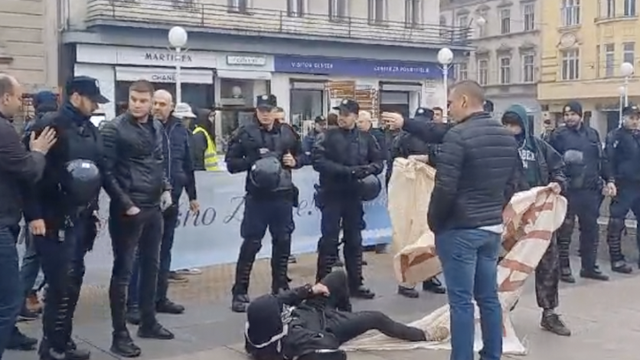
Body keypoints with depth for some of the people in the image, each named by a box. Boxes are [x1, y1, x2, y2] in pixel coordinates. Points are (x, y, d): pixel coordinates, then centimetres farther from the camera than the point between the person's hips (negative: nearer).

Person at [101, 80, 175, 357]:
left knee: (151, 266, 16)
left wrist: (166, 189, 6)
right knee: (123, 271, -1)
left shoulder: (157, 128, 9)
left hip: (154, 209, 7)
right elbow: (106, 172, -14)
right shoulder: (114, 129, -10)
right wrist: (125, 204, -17)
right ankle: (120, 335, 6)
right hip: (127, 210, -7)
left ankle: (148, 322, 30)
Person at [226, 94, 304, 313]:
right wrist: (253, 160, -19)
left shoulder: (287, 132, 8)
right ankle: (239, 293, 4)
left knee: (283, 242, 13)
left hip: (283, 195, 4)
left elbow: (301, 155, 20)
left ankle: (280, 287, 27)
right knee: (251, 243, -4)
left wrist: (295, 161, -2)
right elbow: (231, 163, -4)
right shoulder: (245, 133, -3)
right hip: (257, 197, -4)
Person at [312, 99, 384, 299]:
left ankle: (355, 283, 20)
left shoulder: (366, 138, 6)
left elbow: (379, 161, 7)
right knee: (329, 240, -1)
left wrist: (366, 170, -15)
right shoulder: (328, 136, -3)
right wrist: (345, 171, -20)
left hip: (354, 196, 3)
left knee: (354, 240, 11)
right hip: (332, 195, -3)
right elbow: (318, 161, -14)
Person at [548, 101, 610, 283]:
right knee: (565, 231, 3)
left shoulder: (592, 134, 11)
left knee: (591, 229, 12)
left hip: (590, 190, 5)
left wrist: (608, 180, 8)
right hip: (568, 190, -5)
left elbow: (601, 159, 14)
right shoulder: (558, 134, -4)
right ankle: (564, 268, 12)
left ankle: (589, 267, 24)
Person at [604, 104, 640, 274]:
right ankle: (616, 260, 5)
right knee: (616, 223, -2)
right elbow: (608, 160, -11)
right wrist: (611, 181, -22)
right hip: (623, 186, -6)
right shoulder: (615, 136, -3)